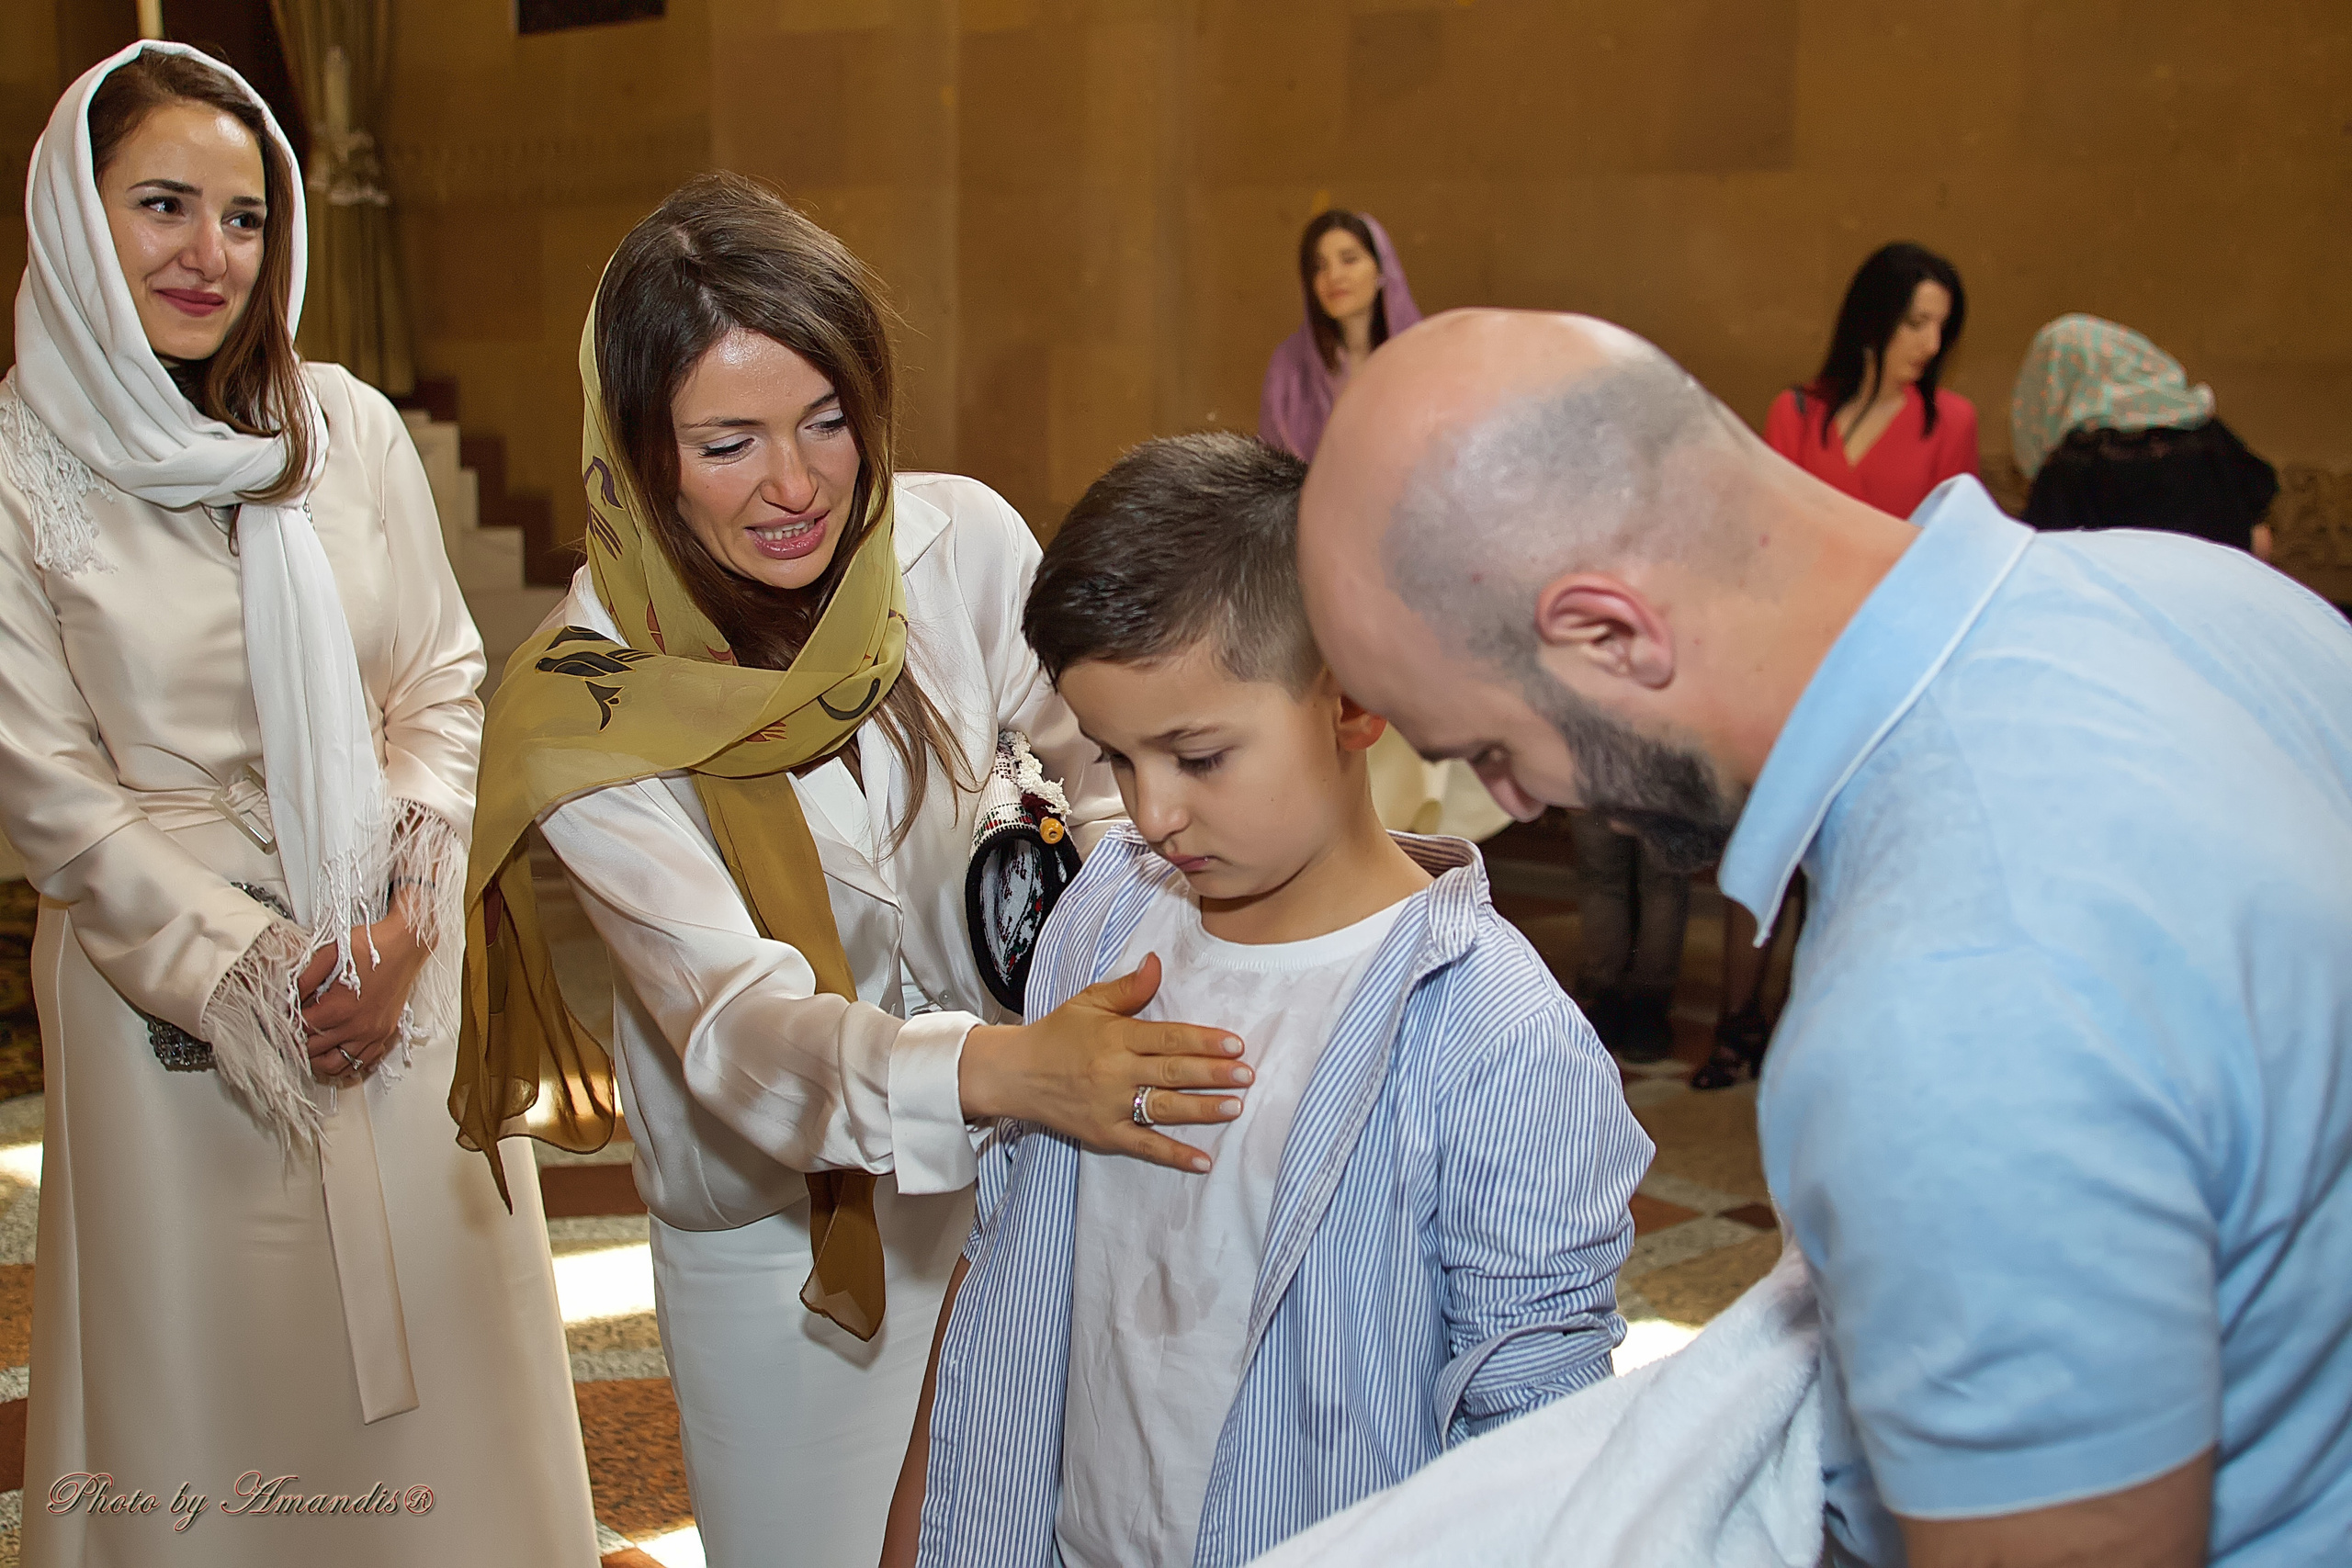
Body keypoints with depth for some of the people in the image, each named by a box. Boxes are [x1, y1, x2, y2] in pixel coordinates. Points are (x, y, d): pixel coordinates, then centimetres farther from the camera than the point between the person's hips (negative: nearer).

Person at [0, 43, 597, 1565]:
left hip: (404, 977, 3)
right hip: (175, 995, -2)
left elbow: (443, 680, 4)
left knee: (435, 1334, 13)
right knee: (215, 1354, 9)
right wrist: (251, 972, -12)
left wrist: (402, 922, -8)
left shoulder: (350, 429, 1)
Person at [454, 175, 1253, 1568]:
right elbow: (738, 1026, -32)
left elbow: (1101, 755, -2)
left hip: (1007, 1163, 3)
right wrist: (998, 1068, -49)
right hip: (776, 1229, -2)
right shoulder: (586, 707, -23)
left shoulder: (962, 543, -16)